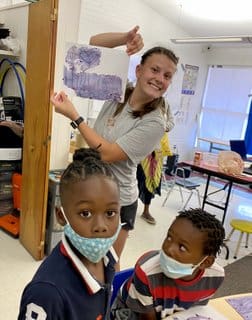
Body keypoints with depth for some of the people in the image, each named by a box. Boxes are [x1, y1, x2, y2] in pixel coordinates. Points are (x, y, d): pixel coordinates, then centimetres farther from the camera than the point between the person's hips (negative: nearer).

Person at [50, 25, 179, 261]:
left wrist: (73, 116, -20)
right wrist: (125, 38, -19)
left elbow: (107, 154, -24)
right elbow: (94, 43, 0)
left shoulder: (154, 123, -20)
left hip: (117, 203, -5)